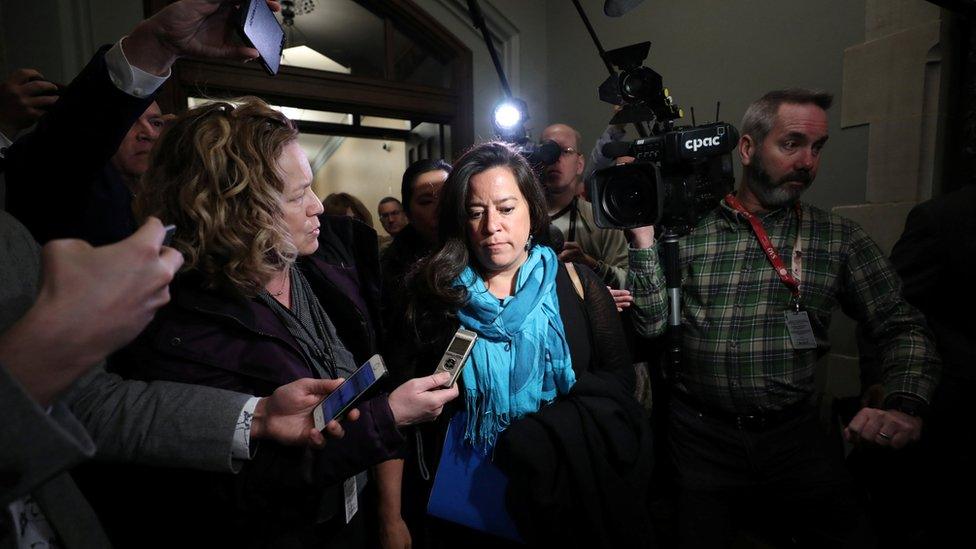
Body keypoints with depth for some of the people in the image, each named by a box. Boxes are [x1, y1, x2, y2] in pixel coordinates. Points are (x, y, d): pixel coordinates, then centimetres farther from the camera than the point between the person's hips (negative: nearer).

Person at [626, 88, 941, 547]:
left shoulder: (839, 239, 3)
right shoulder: (689, 231, -1)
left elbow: (902, 327, 3)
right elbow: (652, 325, -5)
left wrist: (903, 404, -15)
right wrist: (644, 239, -14)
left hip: (793, 437, 2)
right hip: (697, 436, -1)